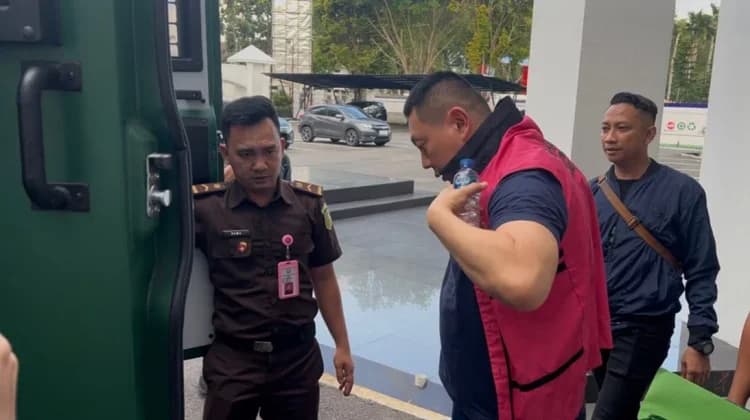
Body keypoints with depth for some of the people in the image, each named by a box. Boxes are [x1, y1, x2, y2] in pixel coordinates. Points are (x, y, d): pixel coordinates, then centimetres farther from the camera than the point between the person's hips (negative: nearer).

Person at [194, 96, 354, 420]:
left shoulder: (309, 203, -3)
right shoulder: (205, 207, -11)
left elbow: (323, 278, 6)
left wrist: (342, 346, 9)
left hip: (298, 357, 2)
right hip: (233, 360, -2)